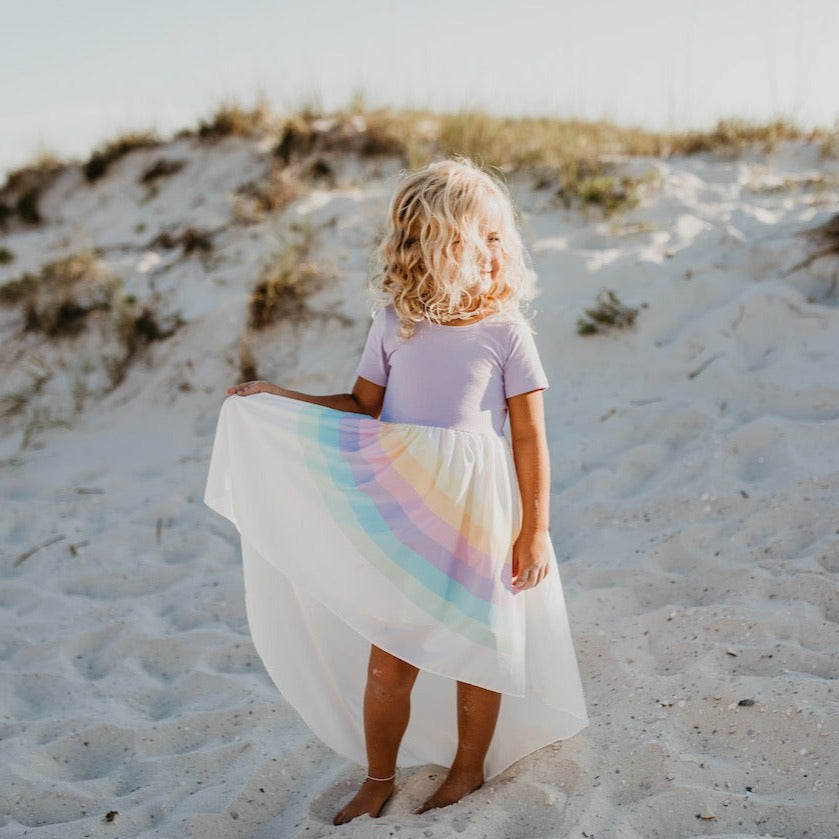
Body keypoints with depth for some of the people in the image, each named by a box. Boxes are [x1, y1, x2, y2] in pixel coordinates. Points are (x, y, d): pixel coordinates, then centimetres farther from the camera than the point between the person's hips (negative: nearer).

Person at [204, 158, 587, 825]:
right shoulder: (395, 324, -1)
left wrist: (535, 530, -7)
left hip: (478, 519, -2)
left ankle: (468, 770, 34)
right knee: (388, 661, 6)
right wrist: (279, 399, 2)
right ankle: (378, 780, 27)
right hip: (402, 516, 2)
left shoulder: (506, 331, -8)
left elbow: (531, 438, -7)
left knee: (478, 650, 12)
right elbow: (364, 407, 9)